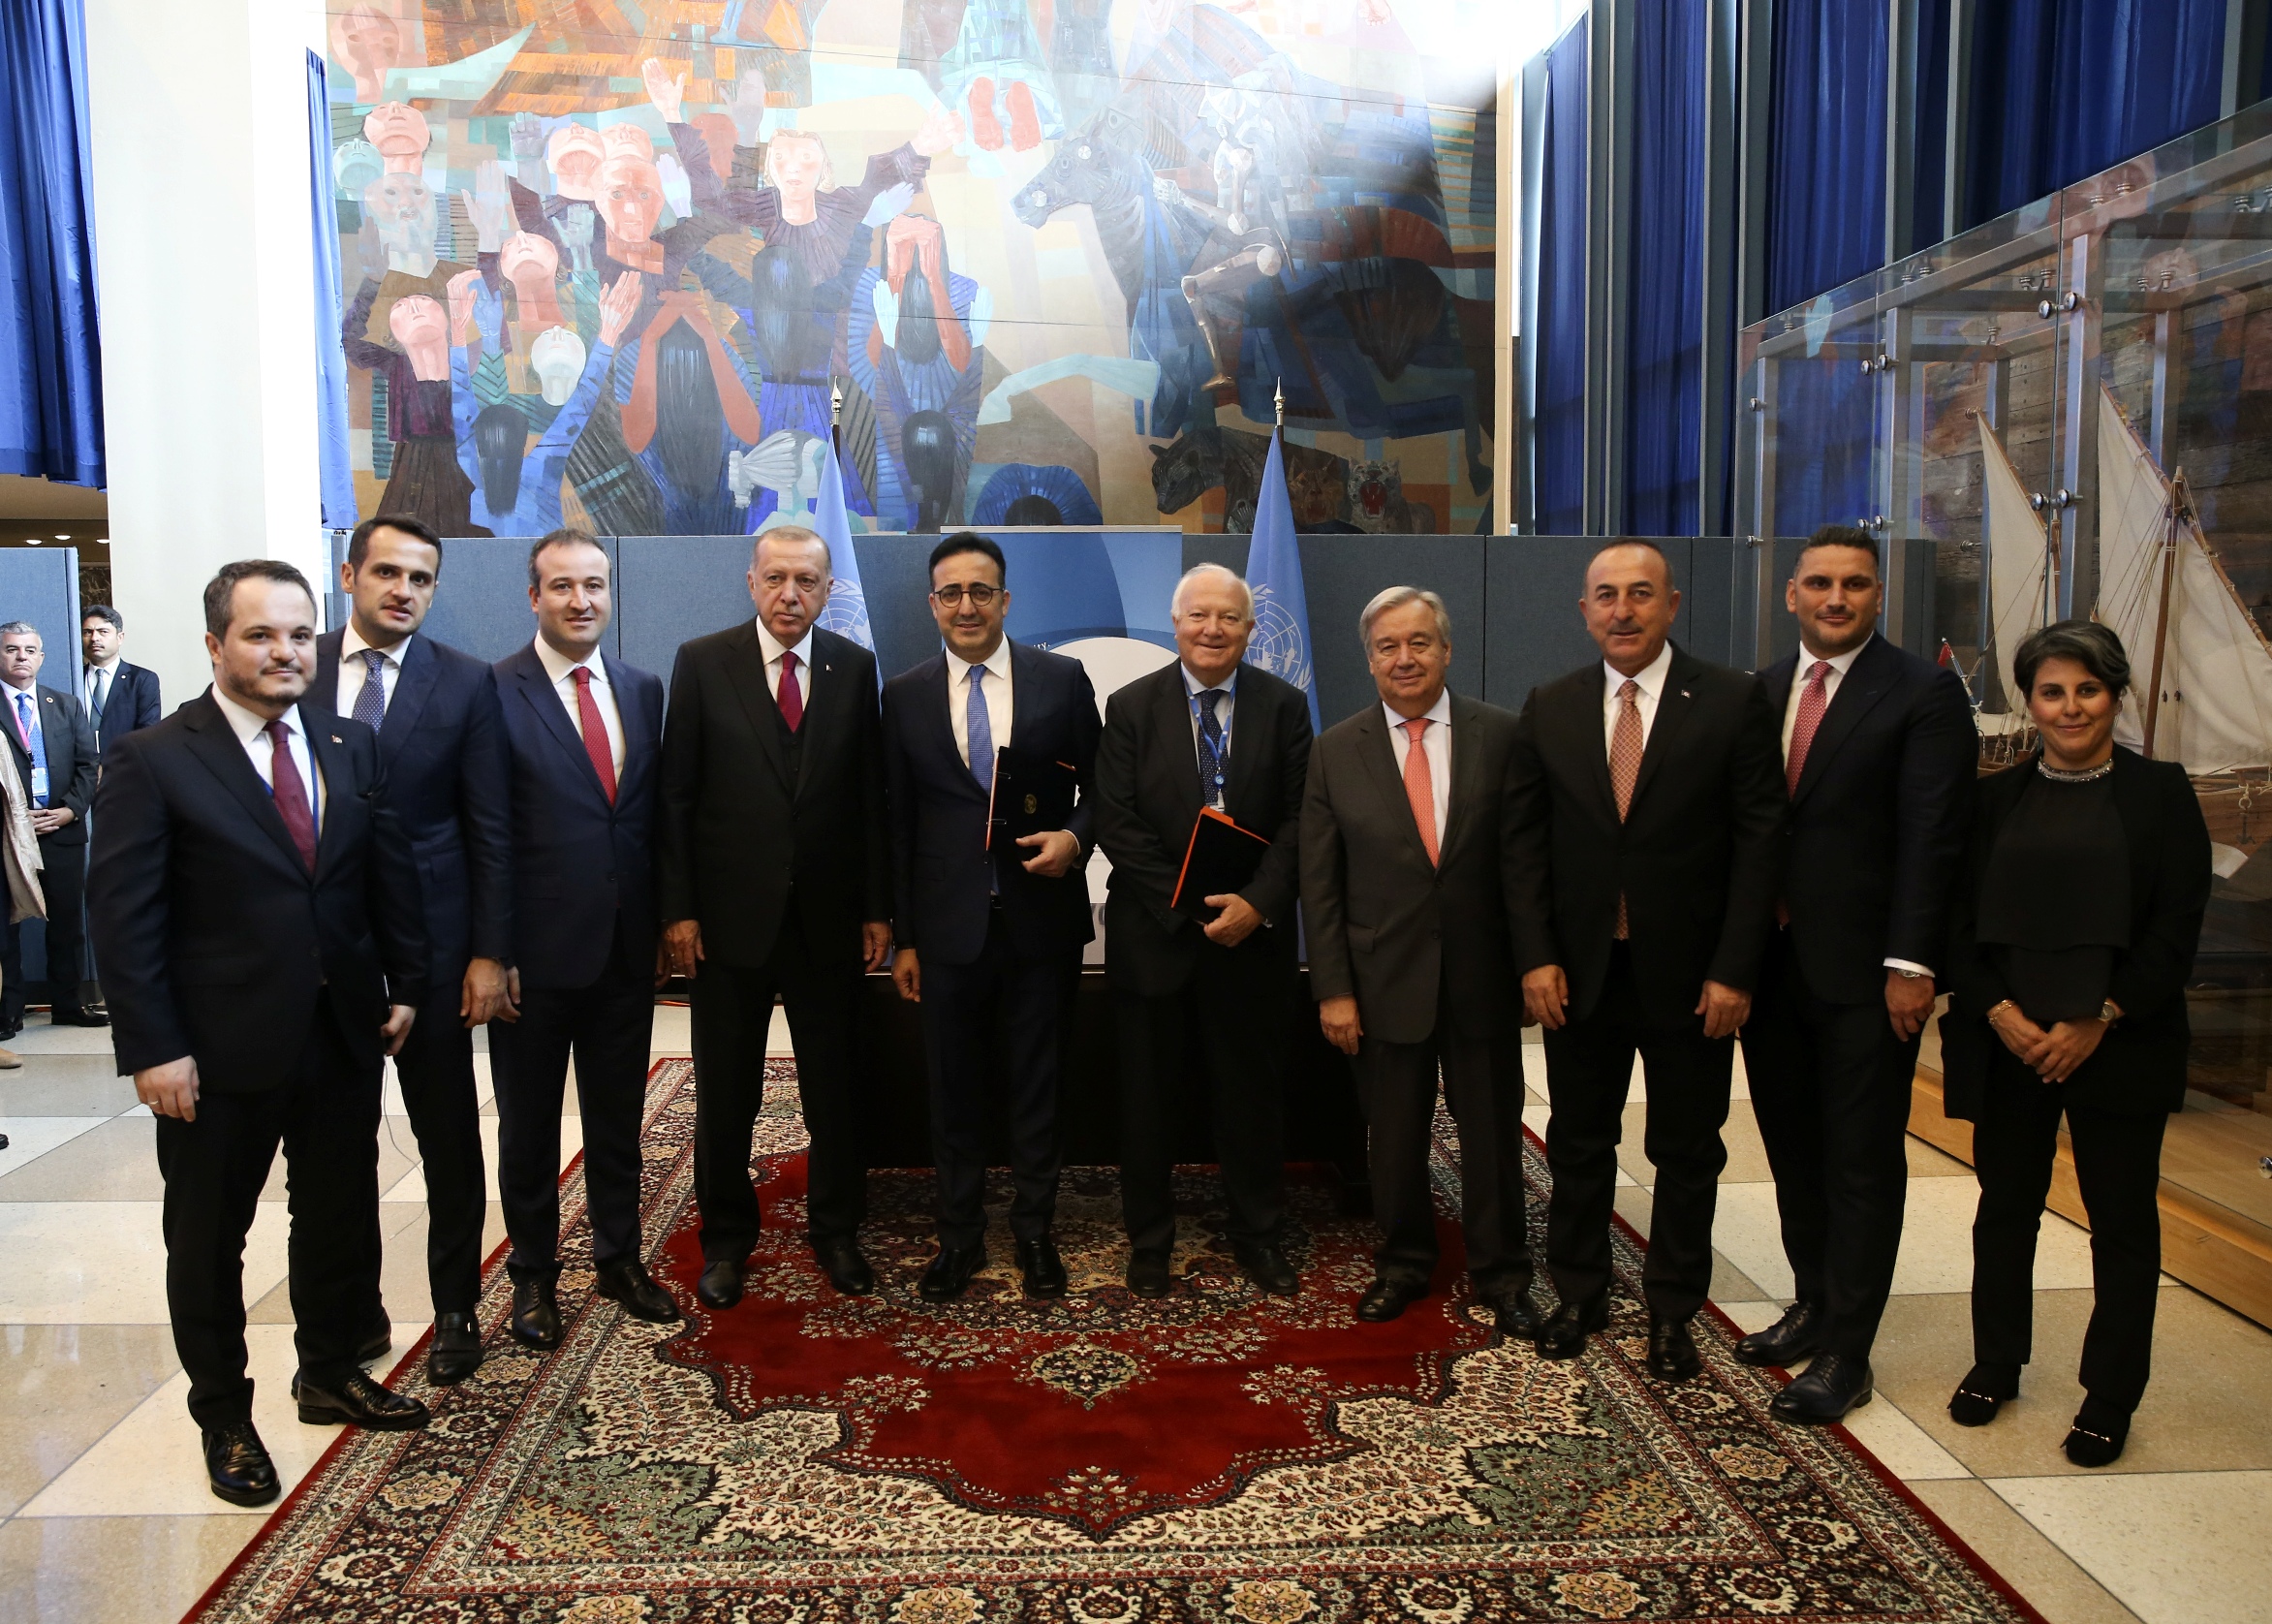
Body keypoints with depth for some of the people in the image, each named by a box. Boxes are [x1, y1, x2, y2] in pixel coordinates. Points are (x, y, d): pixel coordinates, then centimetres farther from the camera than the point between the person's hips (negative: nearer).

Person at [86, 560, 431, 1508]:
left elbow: (390, 873, 9)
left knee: (341, 1219, 18)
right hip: (222, 1049, -4)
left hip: (345, 1036, 5)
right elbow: (124, 919, -12)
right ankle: (224, 1420, 30)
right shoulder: (152, 761, -10)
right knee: (209, 1240, 12)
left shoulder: (351, 748, 5)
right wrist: (153, 1050, -15)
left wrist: (404, 986, 6)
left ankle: (329, 1376, 38)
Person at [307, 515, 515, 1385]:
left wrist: (489, 952, -8)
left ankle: (454, 1310, 24)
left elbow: (490, 830, -3)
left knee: (448, 1135, 8)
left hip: (430, 942, -2)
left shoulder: (465, 682, -3)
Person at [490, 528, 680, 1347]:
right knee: (528, 1124, 13)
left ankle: (619, 1258, 34)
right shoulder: (493, 692, -9)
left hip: (627, 949, 4)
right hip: (536, 954, -4)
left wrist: (661, 922, 6)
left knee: (619, 1116, 17)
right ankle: (534, 1274, 30)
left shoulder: (643, 689, 7)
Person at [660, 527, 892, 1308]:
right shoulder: (702, 662, -3)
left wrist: (878, 908, 1)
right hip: (729, 915, -1)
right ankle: (726, 1236, 29)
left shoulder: (855, 667, 3)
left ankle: (836, 1230, 29)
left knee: (835, 1084, 11)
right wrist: (677, 909, -7)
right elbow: (676, 794, -3)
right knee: (726, 1092, 11)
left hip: (829, 917, 2)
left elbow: (871, 796, 3)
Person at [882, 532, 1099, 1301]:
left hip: (1041, 915, -1)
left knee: (1036, 1080, 10)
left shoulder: (1062, 678, 0)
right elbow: (898, 823, 5)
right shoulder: (904, 695, 3)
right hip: (949, 921, 1)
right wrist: (901, 937, 3)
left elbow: (1099, 786, 6)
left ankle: (1035, 1231, 26)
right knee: (953, 1087, 10)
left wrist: (1075, 836, -15)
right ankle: (959, 1235, 26)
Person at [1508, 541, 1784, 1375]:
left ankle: (1672, 1312, 29)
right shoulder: (1549, 708, 2)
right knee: (1578, 1145, 14)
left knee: (1688, 1153, 11)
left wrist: (1735, 969, -12)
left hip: (1690, 972, -2)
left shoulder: (1734, 700, -6)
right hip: (1579, 969, 2)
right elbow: (1526, 839, 2)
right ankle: (1578, 1295, 33)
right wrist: (1535, 955, -6)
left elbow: (1759, 839, -7)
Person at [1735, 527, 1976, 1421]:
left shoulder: (1925, 692, -7)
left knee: (1862, 1164, 5)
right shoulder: (1760, 691, 9)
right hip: (1772, 966, 5)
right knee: (1793, 1151, 16)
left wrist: (1909, 964, -16)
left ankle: (1846, 1353, 15)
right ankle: (1814, 1306, 33)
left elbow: (1932, 837, -11)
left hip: (1863, 973, -5)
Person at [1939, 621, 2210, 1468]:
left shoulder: (2160, 793, 1)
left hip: (2119, 1046, -2)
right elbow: (1958, 921, 4)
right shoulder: (1997, 799, 7)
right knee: (2005, 1207, 11)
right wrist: (1999, 1013, -9)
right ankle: (1995, 1365, 28)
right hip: (2006, 1043, 2)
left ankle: (2110, 1396, 20)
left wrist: (2097, 1020, -12)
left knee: (2122, 1221, 6)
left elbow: (2176, 928, -5)